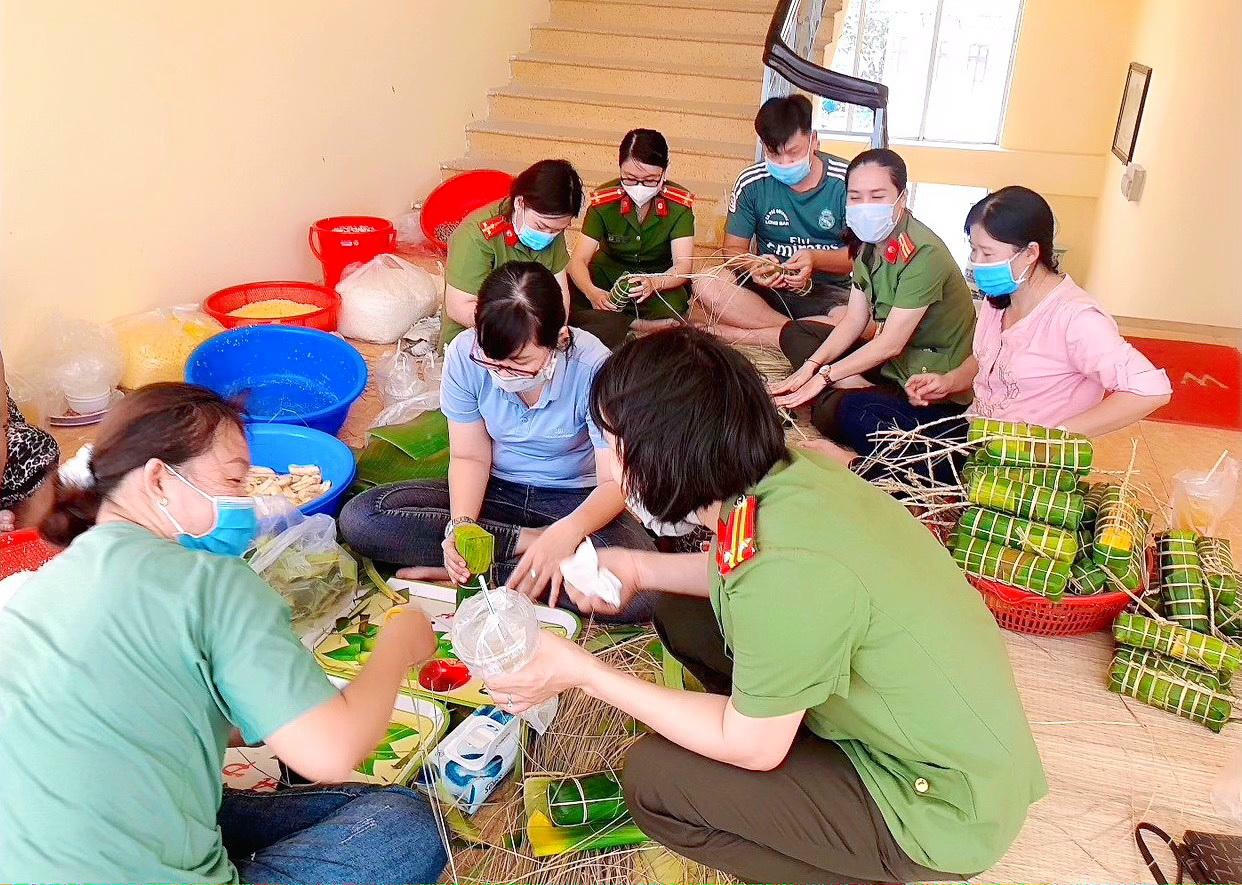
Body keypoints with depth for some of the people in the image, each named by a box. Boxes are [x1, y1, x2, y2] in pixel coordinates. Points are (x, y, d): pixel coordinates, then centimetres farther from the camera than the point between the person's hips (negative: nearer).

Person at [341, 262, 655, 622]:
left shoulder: (592, 367, -26)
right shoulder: (465, 355, -19)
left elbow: (614, 482, -24)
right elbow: (470, 457, -8)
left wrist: (568, 532, -44)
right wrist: (460, 524, -28)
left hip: (574, 499, -2)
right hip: (496, 489, 3)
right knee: (360, 518, -18)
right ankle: (527, 540, -16)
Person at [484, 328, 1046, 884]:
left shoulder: (786, 572, -35)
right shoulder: (789, 475, -11)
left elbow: (749, 749, -19)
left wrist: (586, 673, -15)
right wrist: (639, 567, 6)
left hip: (943, 806, -7)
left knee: (654, 778, -11)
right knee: (680, 612, 6)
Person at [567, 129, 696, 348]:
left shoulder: (679, 204, -16)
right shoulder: (604, 202, -15)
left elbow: (682, 265, -24)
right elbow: (579, 259, -20)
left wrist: (653, 283, -48)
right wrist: (591, 292, -44)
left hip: (661, 278, -1)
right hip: (610, 271, 2)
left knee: (671, 305, -37)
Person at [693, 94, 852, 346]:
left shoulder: (845, 182, -7)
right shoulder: (751, 182, -1)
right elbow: (734, 248, 4)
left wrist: (815, 259, -24)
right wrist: (753, 266, -20)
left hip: (829, 292, -1)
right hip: (769, 288, 1)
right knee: (707, 285, -27)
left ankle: (729, 333, -27)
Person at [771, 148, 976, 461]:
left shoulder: (923, 254, -24)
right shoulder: (871, 243, 3)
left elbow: (890, 343, -22)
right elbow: (854, 321, 5)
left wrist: (824, 376, -16)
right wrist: (810, 365, -8)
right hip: (891, 363, 10)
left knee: (833, 412, -34)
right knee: (795, 333, 9)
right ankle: (858, 389, -9)